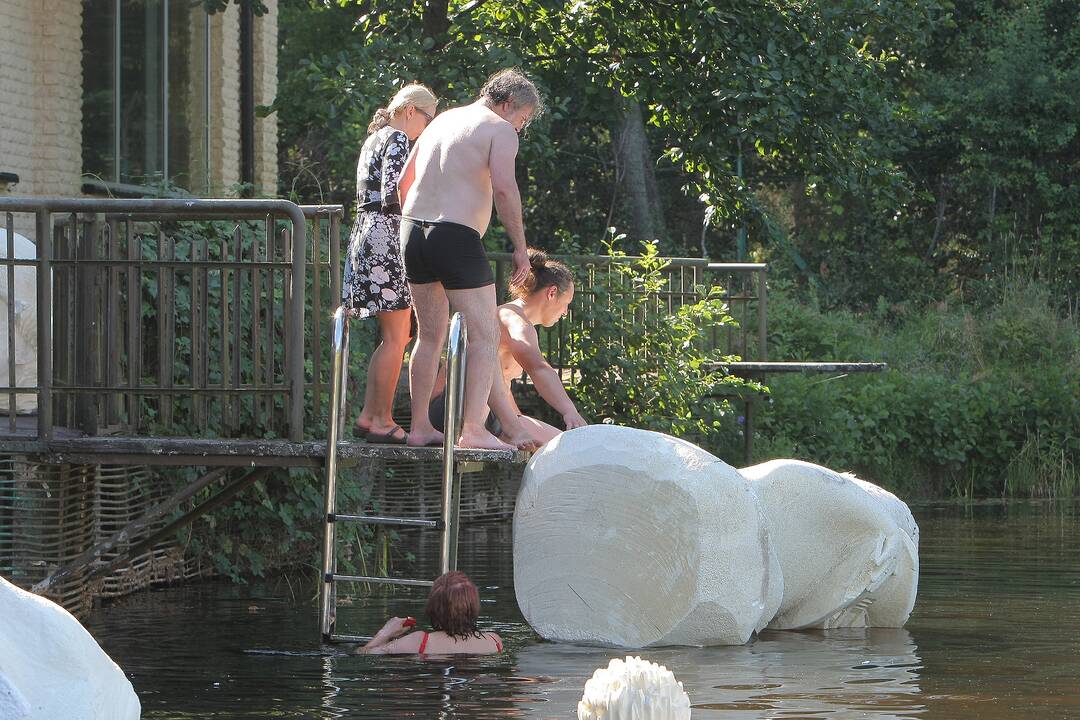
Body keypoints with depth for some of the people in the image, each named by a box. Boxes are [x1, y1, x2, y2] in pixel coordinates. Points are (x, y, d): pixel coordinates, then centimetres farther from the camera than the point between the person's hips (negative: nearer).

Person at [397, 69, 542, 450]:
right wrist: (520, 246, -10)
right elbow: (504, 187, -15)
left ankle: (420, 427, 18)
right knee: (485, 336, -3)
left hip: (413, 231, 8)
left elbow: (405, 181, 23)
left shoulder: (443, 120, 21)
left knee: (430, 336, 17)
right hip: (456, 239, -8)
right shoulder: (499, 129, -2)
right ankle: (473, 429, -12)